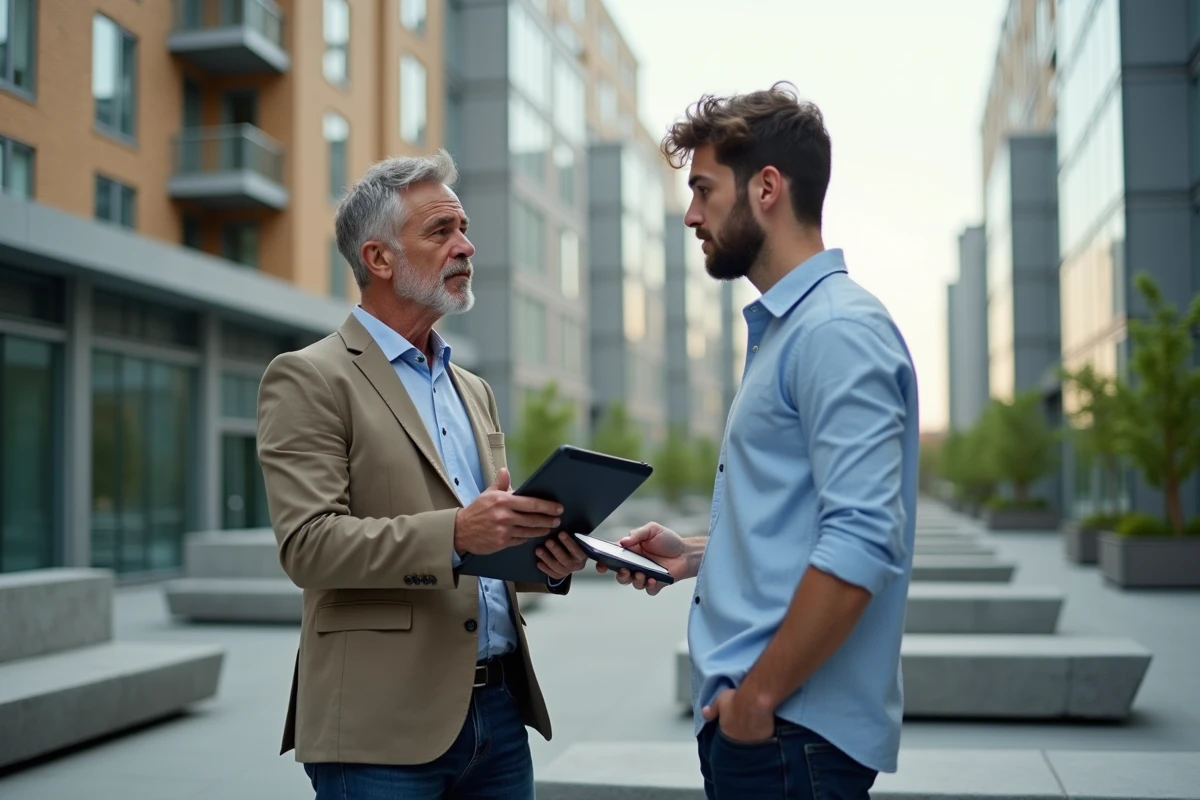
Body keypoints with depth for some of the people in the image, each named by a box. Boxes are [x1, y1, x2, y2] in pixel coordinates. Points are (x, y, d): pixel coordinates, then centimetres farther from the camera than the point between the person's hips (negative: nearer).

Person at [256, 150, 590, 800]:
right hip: (384, 727, -6)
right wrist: (455, 533, -28)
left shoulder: (474, 391, 17)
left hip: (500, 709, 6)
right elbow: (309, 544, -15)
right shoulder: (309, 379, -5)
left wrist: (547, 558, -2)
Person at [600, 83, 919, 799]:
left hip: (790, 735, -9)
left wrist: (759, 696, -19)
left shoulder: (838, 331, -17)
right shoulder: (782, 327, 14)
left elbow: (859, 546, -25)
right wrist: (695, 555, 9)